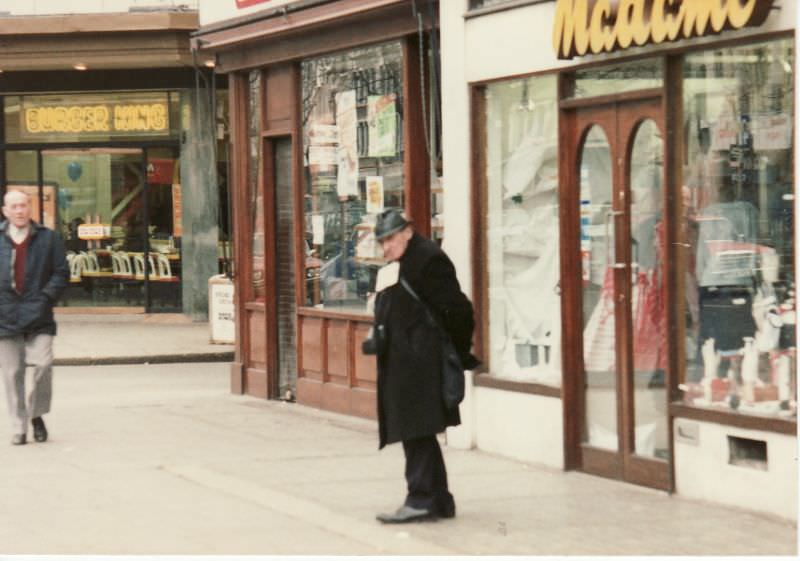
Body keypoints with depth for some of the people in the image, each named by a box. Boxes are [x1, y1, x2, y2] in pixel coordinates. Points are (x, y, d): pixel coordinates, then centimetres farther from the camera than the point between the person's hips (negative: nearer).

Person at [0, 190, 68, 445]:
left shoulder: (48, 238, 5)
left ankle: (36, 414, 13)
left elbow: (61, 273, 6)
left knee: (43, 365, -12)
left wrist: (45, 297, -6)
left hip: (38, 318, -1)